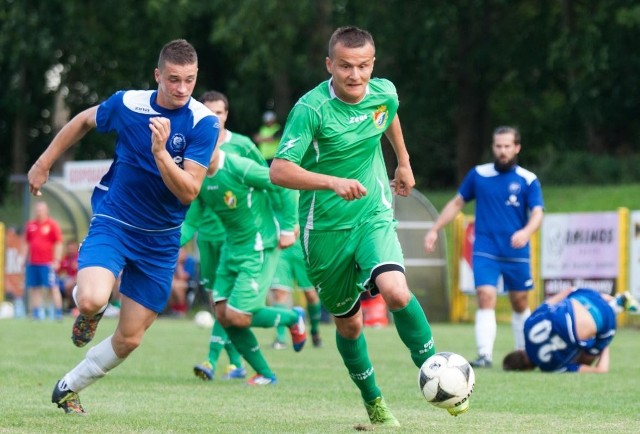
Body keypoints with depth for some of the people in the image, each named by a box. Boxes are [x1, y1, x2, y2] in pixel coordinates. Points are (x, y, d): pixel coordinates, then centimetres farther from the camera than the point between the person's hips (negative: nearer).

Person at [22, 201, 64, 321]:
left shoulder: (52, 224, -2)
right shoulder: (30, 225, 13)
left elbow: (58, 244, -4)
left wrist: (56, 260, -11)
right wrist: (23, 258, 14)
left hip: (47, 263, -6)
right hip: (32, 263, 6)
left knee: (52, 287, -7)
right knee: (34, 288, 4)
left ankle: (58, 313, -7)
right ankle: (37, 313, 8)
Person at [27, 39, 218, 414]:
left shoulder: (204, 123, -14)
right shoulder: (127, 104, -10)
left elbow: (189, 192, -20)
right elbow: (83, 121, 12)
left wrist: (160, 152, -34)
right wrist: (44, 164, 17)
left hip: (160, 241, 1)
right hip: (113, 224, -1)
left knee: (129, 339, 4)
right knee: (92, 300, -29)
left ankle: (69, 388, 29)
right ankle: (91, 311, 10)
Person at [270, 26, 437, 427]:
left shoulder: (384, 92, -6)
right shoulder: (312, 108, -21)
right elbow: (280, 170, -28)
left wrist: (404, 162, 29)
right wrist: (333, 182, -40)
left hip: (374, 217, 2)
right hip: (325, 228, -2)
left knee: (396, 291, -26)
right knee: (349, 322, 10)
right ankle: (374, 402, 32)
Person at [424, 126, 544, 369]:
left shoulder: (528, 180, -1)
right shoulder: (478, 175, 5)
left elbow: (537, 213, -10)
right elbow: (457, 203, 15)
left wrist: (526, 232, -31)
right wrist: (435, 230, 11)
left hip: (517, 254, 0)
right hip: (485, 252, 0)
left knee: (520, 304, 11)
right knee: (486, 298, -16)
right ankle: (485, 355, -22)